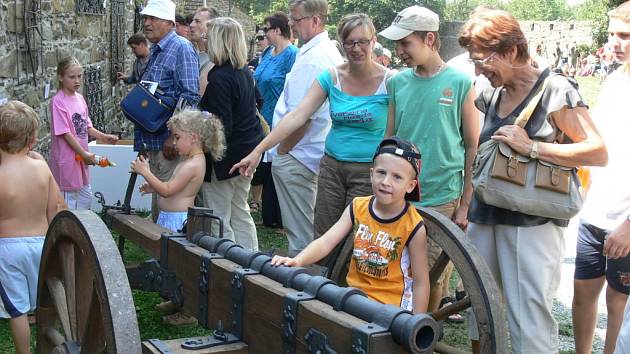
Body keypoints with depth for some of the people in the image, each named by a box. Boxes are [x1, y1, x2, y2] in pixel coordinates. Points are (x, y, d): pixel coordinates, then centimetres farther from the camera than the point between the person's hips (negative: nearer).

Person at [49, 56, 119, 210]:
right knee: (69, 200, 3)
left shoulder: (80, 98, 7)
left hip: (81, 158, 8)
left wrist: (104, 137, -2)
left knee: (86, 198, 17)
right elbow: (65, 133, -19)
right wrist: (84, 154, -20)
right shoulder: (57, 101, -16)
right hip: (66, 159, -8)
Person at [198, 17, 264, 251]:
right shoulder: (245, 72, 7)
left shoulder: (219, 78, -20)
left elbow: (222, 127, -23)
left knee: (219, 222, 1)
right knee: (240, 213, 19)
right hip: (248, 149, 10)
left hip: (224, 156, -9)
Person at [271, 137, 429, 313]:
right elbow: (326, 241, -11)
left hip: (390, 306, -4)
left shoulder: (413, 228, -15)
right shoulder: (357, 208, -3)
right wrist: (297, 261, -29)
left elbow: (421, 282, -8)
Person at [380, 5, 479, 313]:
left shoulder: (461, 83, -4)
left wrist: (466, 204, -4)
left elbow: (473, 147, -2)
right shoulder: (397, 83, 5)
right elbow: (389, 138, 11)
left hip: (442, 199, -3)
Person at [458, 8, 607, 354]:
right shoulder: (492, 95, 12)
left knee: (530, 325, -7)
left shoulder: (554, 90, -7)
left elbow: (598, 153, -13)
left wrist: (532, 147, -17)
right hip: (485, 219, 7)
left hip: (532, 225, -7)